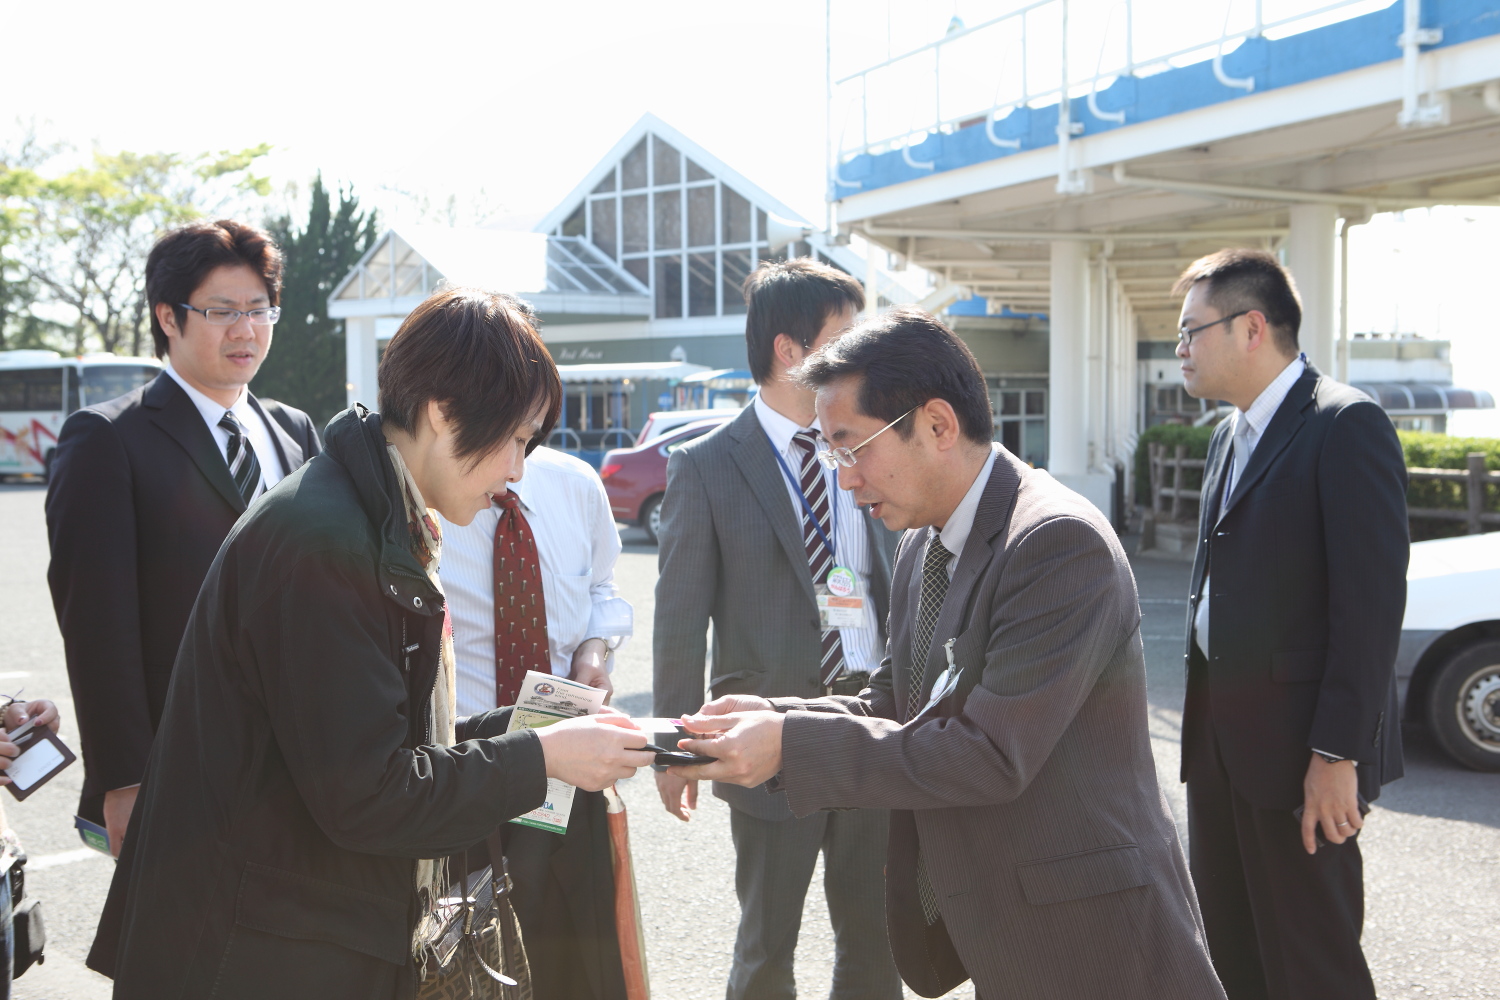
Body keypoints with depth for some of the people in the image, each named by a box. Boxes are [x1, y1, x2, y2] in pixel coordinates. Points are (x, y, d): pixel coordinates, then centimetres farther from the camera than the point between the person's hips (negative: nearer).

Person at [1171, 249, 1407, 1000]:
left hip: (1298, 743, -8)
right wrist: (1204, 711, 14)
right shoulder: (1229, 435, 15)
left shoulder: (1345, 425, -13)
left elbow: (1373, 600, -18)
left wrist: (1337, 752, -21)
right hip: (1220, 738, 8)